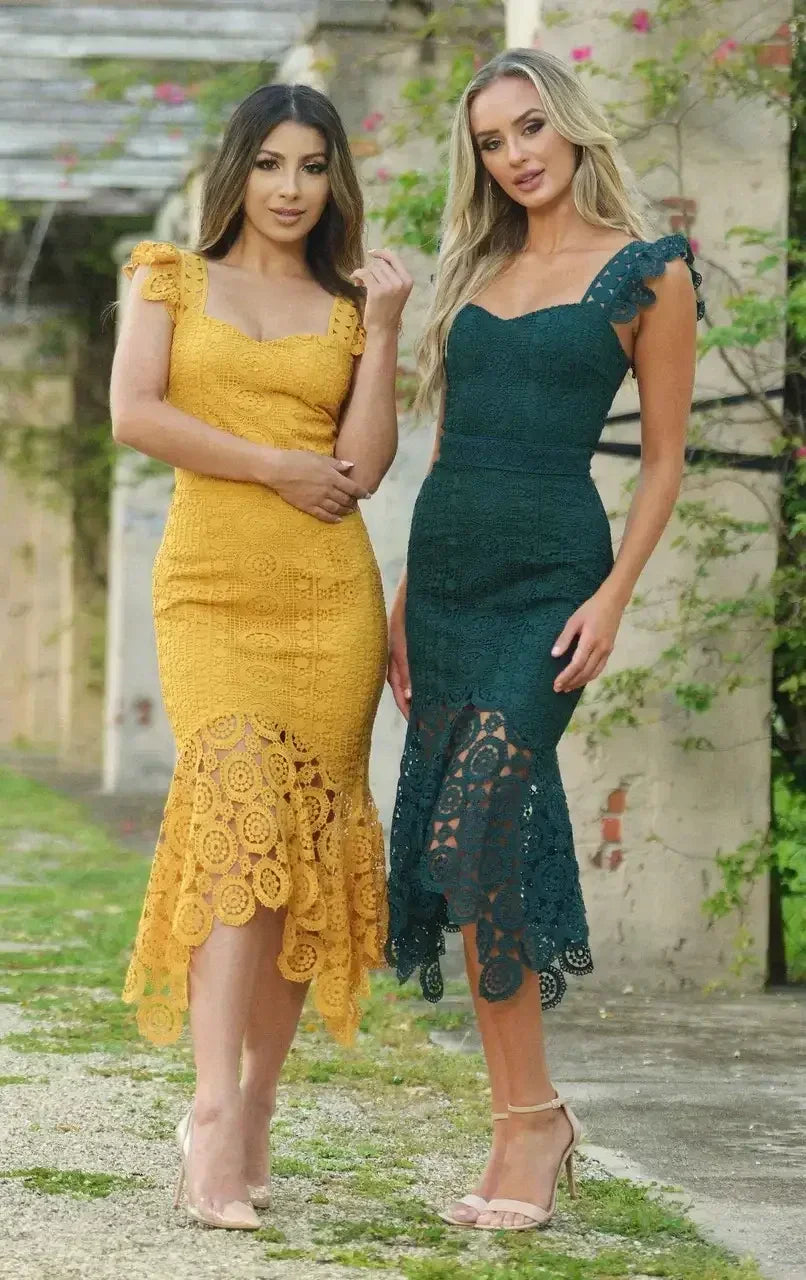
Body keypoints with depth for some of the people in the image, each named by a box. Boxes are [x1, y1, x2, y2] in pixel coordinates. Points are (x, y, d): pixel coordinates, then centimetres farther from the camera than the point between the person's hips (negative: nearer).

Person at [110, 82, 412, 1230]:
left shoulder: (346, 310, 16)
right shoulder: (172, 279, 13)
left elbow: (363, 467, 3)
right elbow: (135, 414, -4)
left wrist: (383, 326, 1)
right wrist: (275, 466, -5)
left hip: (330, 595, 3)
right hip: (212, 586, -3)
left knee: (304, 846, -1)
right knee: (242, 816, -21)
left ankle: (252, 1116, 7)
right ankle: (216, 1108, -26)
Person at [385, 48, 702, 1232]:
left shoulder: (648, 275, -1)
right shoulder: (475, 273, 15)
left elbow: (664, 457, -1)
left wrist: (614, 596, -11)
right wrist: (408, 593, 12)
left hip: (548, 571, -6)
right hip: (446, 568, 6)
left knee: (472, 837, -17)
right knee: (483, 848, 4)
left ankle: (531, 1118, -7)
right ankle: (527, 1121, 12)